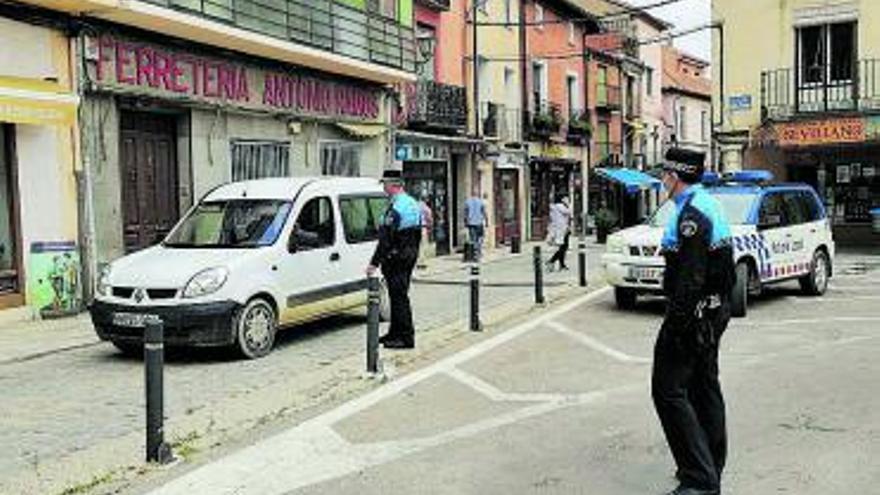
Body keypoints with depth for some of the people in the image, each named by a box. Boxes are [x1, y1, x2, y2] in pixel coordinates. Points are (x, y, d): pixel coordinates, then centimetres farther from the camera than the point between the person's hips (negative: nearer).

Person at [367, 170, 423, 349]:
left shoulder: (395, 209, -19)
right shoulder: (413, 204, 11)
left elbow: (386, 239, -22)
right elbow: (418, 235, 18)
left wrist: (375, 263, -20)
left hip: (396, 259, -10)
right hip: (410, 256, 10)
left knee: (399, 297, -4)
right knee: (399, 296, 17)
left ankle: (406, 338, -1)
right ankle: (395, 333, 26)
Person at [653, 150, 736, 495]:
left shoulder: (690, 214, -19)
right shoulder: (709, 205, 14)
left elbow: (690, 278, -25)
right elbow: (724, 269, 19)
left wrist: (677, 322, -23)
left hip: (693, 313, -11)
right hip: (714, 312, 11)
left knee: (668, 389, -7)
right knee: (704, 387, 17)